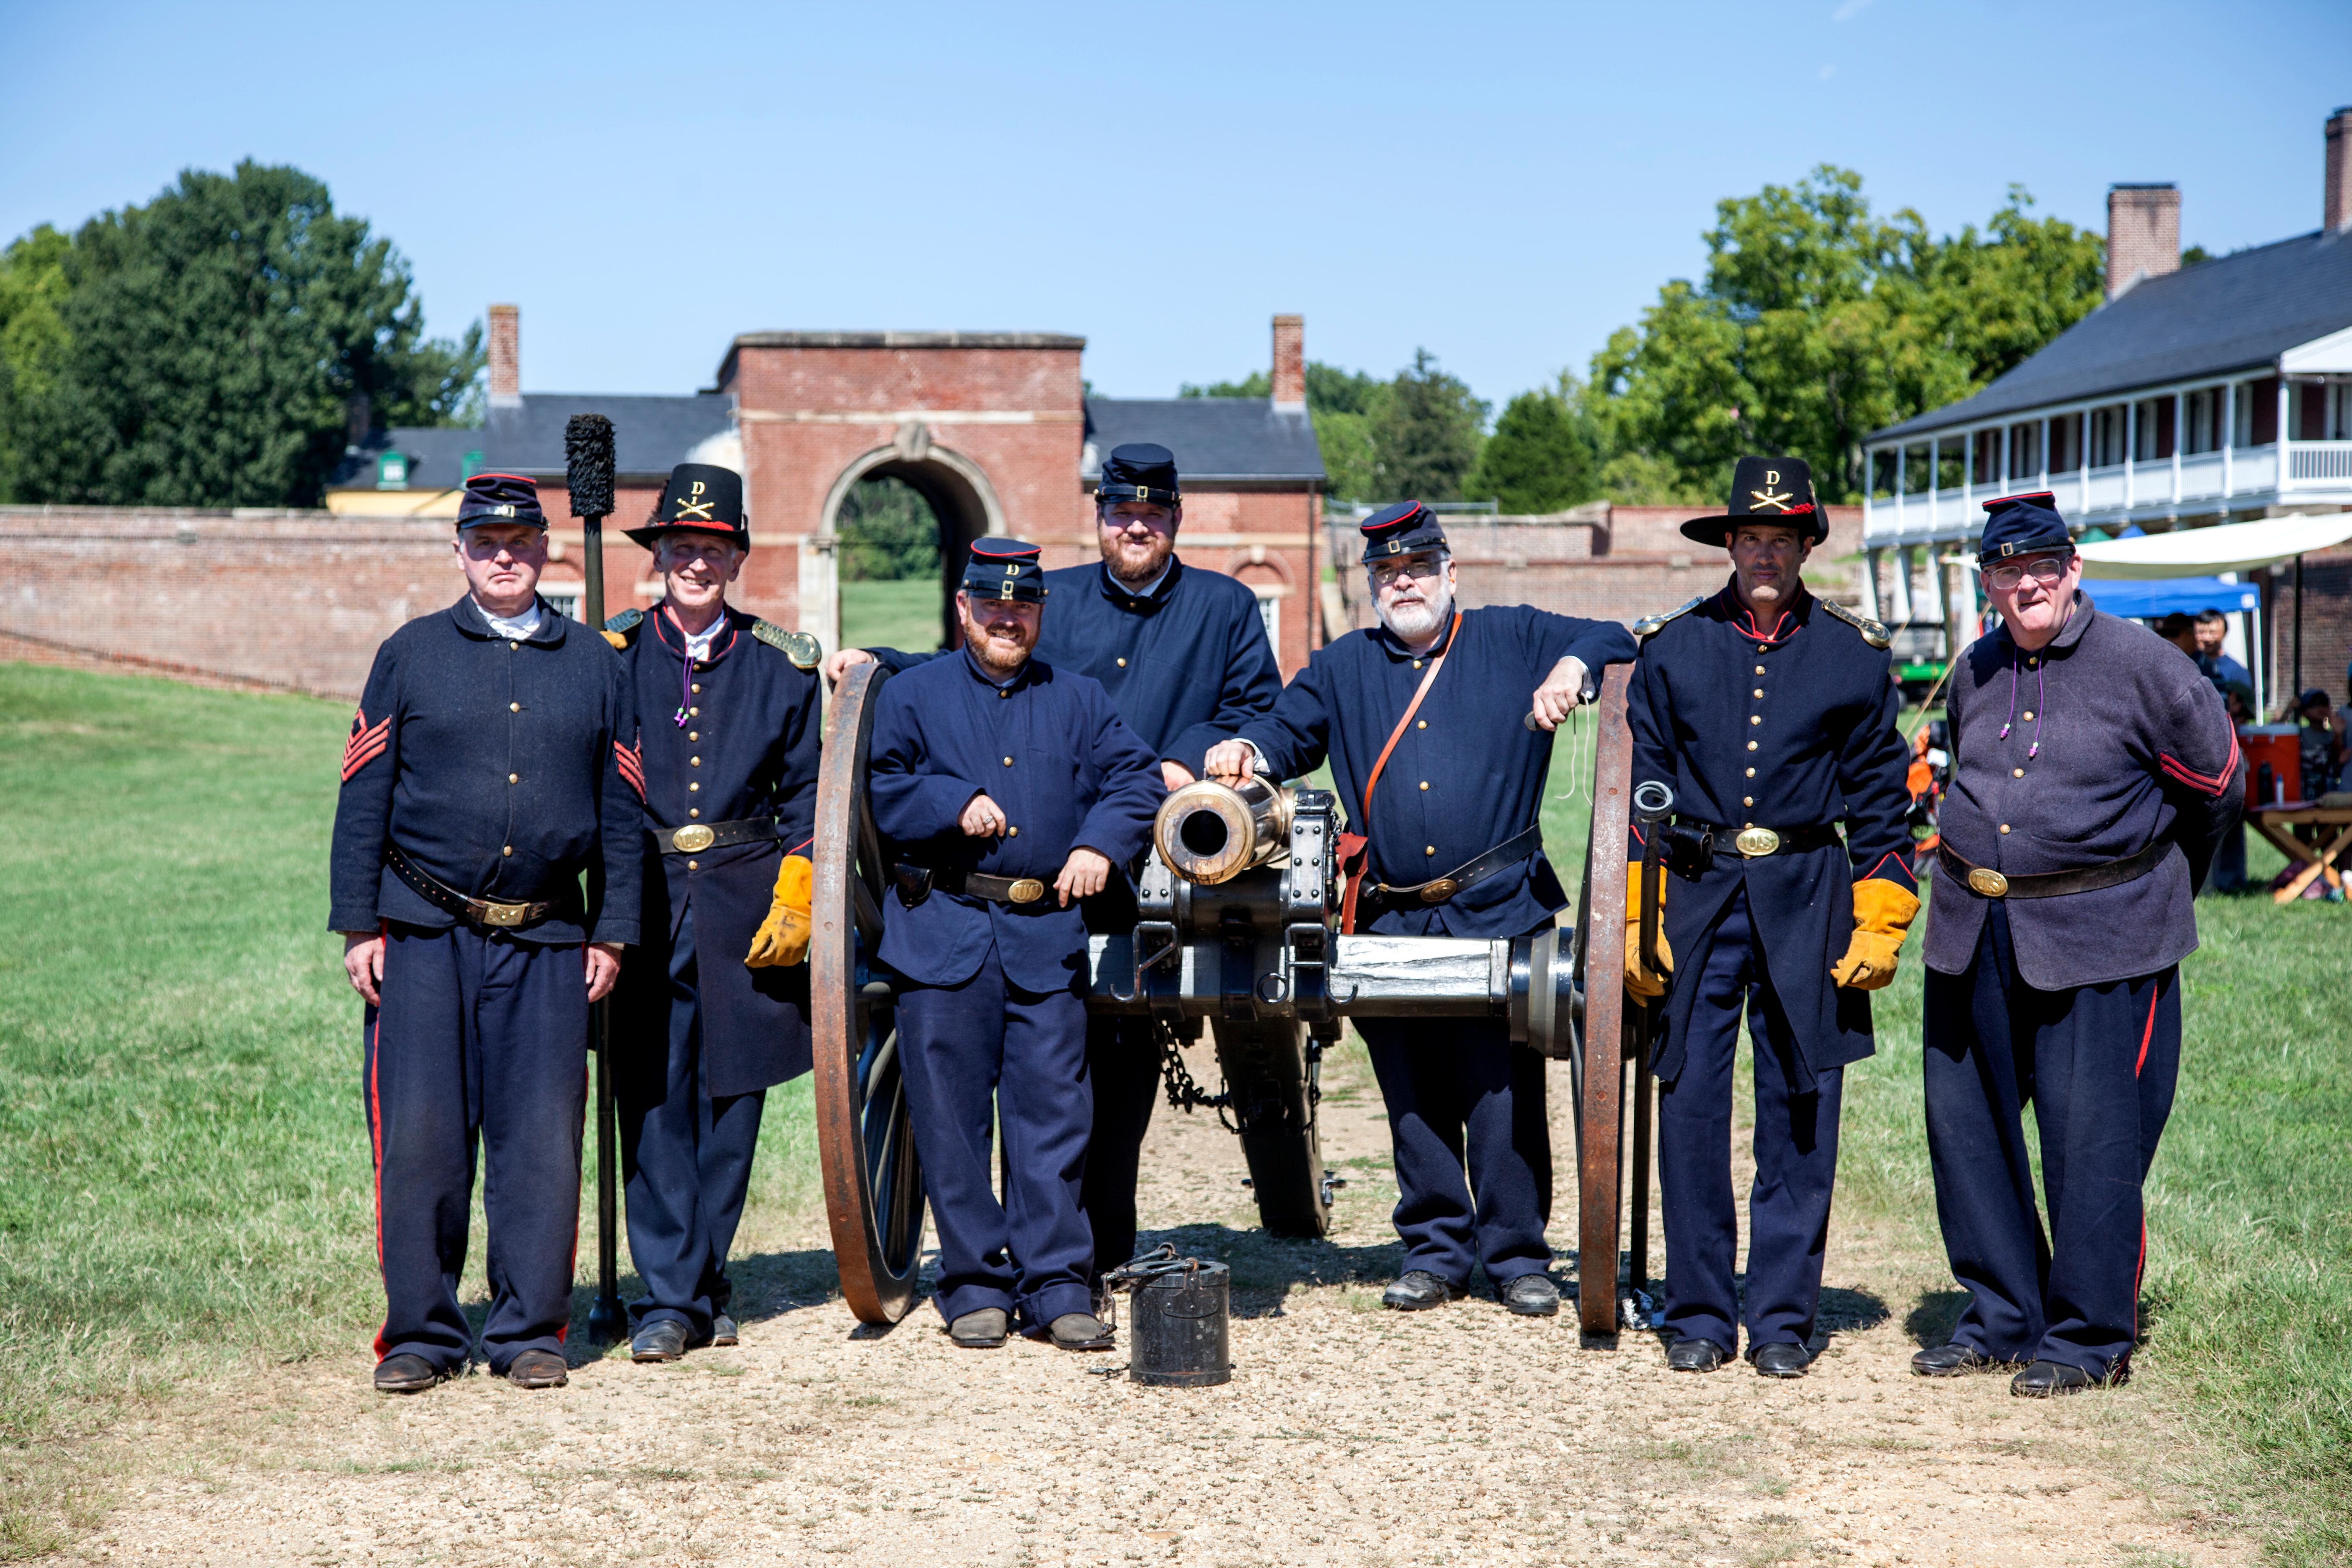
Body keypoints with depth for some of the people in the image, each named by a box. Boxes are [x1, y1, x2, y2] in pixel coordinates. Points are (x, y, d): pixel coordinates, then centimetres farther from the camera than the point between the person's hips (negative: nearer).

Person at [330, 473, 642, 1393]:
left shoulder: (594, 664, 10)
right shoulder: (411, 655, 6)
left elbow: (620, 810, 11)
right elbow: (363, 799, 5)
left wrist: (611, 934, 5)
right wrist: (358, 927, -2)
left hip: (547, 939, 1)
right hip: (424, 935, -1)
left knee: (542, 1138, 1)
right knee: (418, 1135, -3)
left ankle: (529, 1333, 12)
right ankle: (421, 1334, 8)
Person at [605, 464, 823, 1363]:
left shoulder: (783, 666, 7)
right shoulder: (610, 657, 4)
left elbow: (808, 796, 10)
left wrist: (795, 900, 0)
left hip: (748, 905, 1)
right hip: (647, 905, -1)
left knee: (733, 1099, 6)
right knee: (655, 1103, -3)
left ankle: (706, 1280, 20)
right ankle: (669, 1298, 3)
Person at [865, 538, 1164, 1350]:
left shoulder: (1079, 700, 14)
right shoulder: (913, 694, 9)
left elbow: (1136, 778, 7)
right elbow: (879, 789, 1)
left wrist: (1100, 843, -10)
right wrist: (957, 801, -12)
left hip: (1048, 936, 1)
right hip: (943, 933, -1)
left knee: (1055, 1115, -1)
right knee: (952, 1119, 1)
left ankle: (1056, 1288, 5)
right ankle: (975, 1286, 10)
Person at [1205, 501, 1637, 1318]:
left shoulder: (1513, 638, 10)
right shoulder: (1342, 668, 18)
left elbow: (1612, 643, 8)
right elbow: (1289, 731, 15)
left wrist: (1573, 669, -14)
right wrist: (1246, 749, -8)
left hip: (1500, 912, -2)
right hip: (1391, 922, 3)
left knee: (1504, 1092, -3)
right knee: (1411, 1096, 6)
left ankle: (1516, 1257, 8)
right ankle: (1435, 1250, 17)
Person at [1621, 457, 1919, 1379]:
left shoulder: (1854, 656, 6)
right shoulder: (1671, 649, 6)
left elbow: (1880, 799, 8)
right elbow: (1638, 791, 7)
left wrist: (1880, 923, 1)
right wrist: (1634, 922, 1)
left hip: (1807, 897, 0)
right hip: (1697, 890, 0)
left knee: (1800, 1111, 3)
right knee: (1690, 1103, -1)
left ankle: (1783, 1320, 13)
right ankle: (1698, 1316, 10)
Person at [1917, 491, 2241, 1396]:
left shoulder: (2137, 662, -7)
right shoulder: (1976, 672, 9)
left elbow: (2215, 781, 4)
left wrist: (2161, 883, 14)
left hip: (2099, 939, -6)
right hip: (1974, 932, 6)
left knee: (2093, 1137, -4)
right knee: (1964, 1124, 9)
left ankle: (2090, 1338, 10)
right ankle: (2002, 1320, 22)